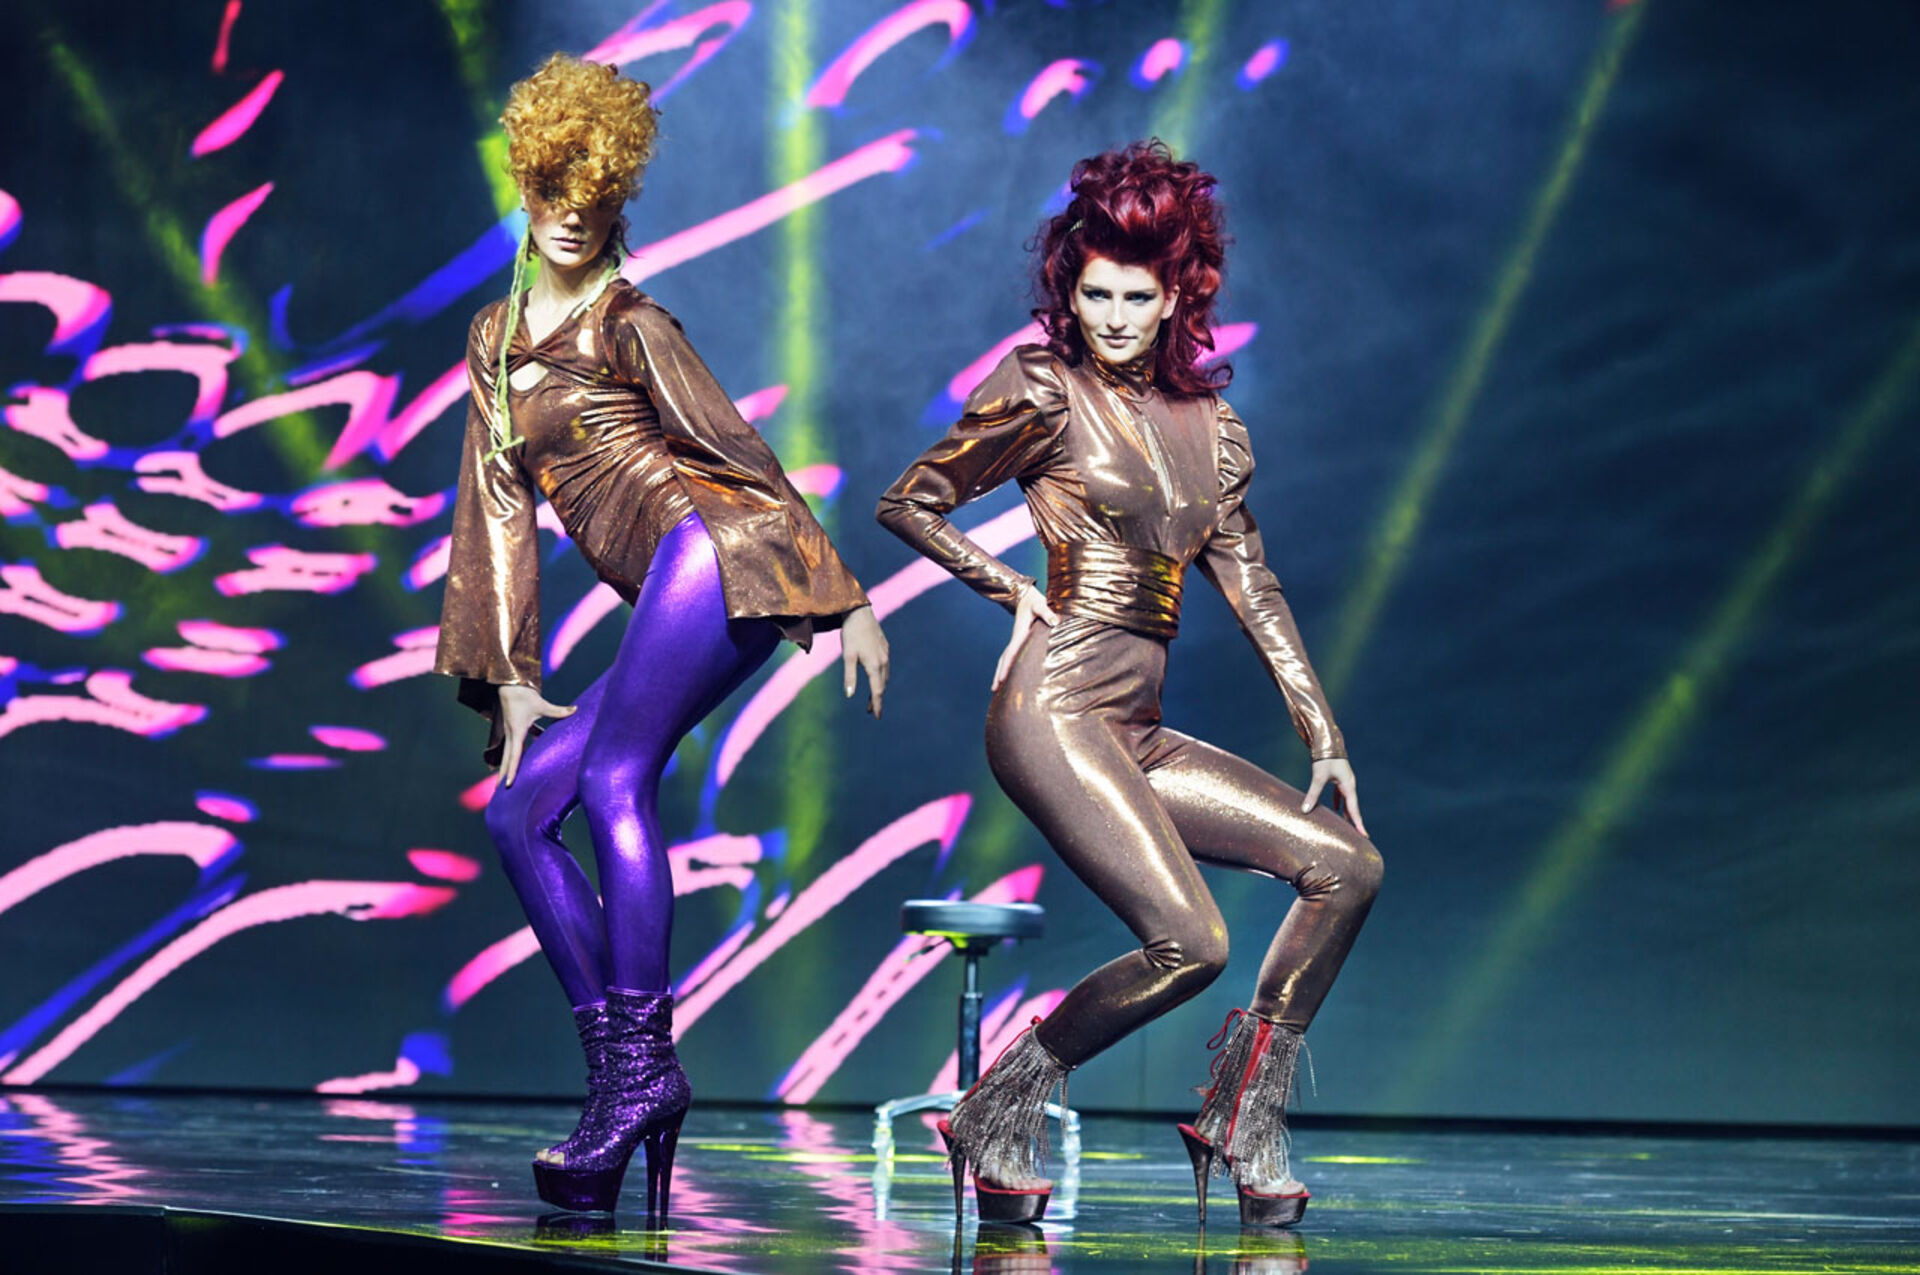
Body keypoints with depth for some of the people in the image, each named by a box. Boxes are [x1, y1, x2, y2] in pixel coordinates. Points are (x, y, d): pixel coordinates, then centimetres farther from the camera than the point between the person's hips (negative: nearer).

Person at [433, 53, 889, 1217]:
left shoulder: (628, 324, 3)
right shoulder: (493, 341, 22)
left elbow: (738, 447, 0)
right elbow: (502, 512, 18)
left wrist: (843, 595, -2)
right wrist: (512, 683, 12)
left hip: (716, 551, -8)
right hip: (675, 601, 8)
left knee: (612, 778, -23)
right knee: (518, 812, -2)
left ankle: (644, 1064, -23)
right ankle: (620, 1074, -6)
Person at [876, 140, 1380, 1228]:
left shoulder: (1211, 427, 15)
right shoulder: (1045, 393, -1)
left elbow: (1250, 584, 16)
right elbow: (909, 503, 6)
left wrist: (1324, 731, 10)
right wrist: (1013, 589, -1)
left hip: (1138, 733, 7)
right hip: (1055, 709, -7)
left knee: (1348, 863, -5)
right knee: (1191, 942, -21)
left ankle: (1243, 1118, 3)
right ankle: (999, 1111, -2)